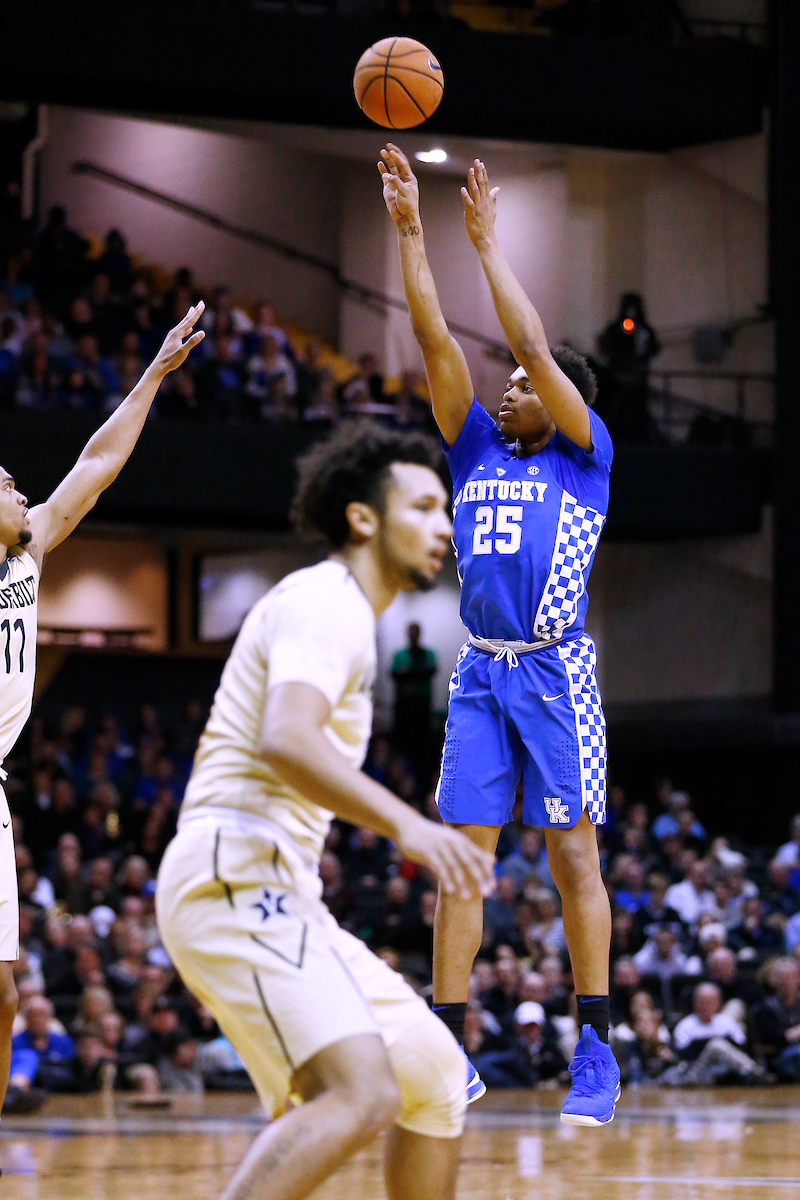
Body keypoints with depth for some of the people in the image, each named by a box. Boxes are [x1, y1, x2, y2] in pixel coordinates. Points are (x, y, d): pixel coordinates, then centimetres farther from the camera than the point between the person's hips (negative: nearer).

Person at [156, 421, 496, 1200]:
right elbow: (285, 740, -27)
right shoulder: (327, 602, -8)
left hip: (271, 892, 11)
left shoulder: (331, 610, 25)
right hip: (237, 877, -11)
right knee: (361, 1092, -27)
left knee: (434, 1075, 14)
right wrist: (404, 824, -34)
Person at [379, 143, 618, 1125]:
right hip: (480, 673, 5)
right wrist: (408, 229, 4)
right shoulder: (477, 454, 15)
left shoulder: (584, 459, 2)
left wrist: (487, 241, -4)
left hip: (556, 673, -5)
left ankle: (595, 1052, -1)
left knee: (571, 854, -5)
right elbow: (435, 340, 9)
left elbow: (534, 347, -8)